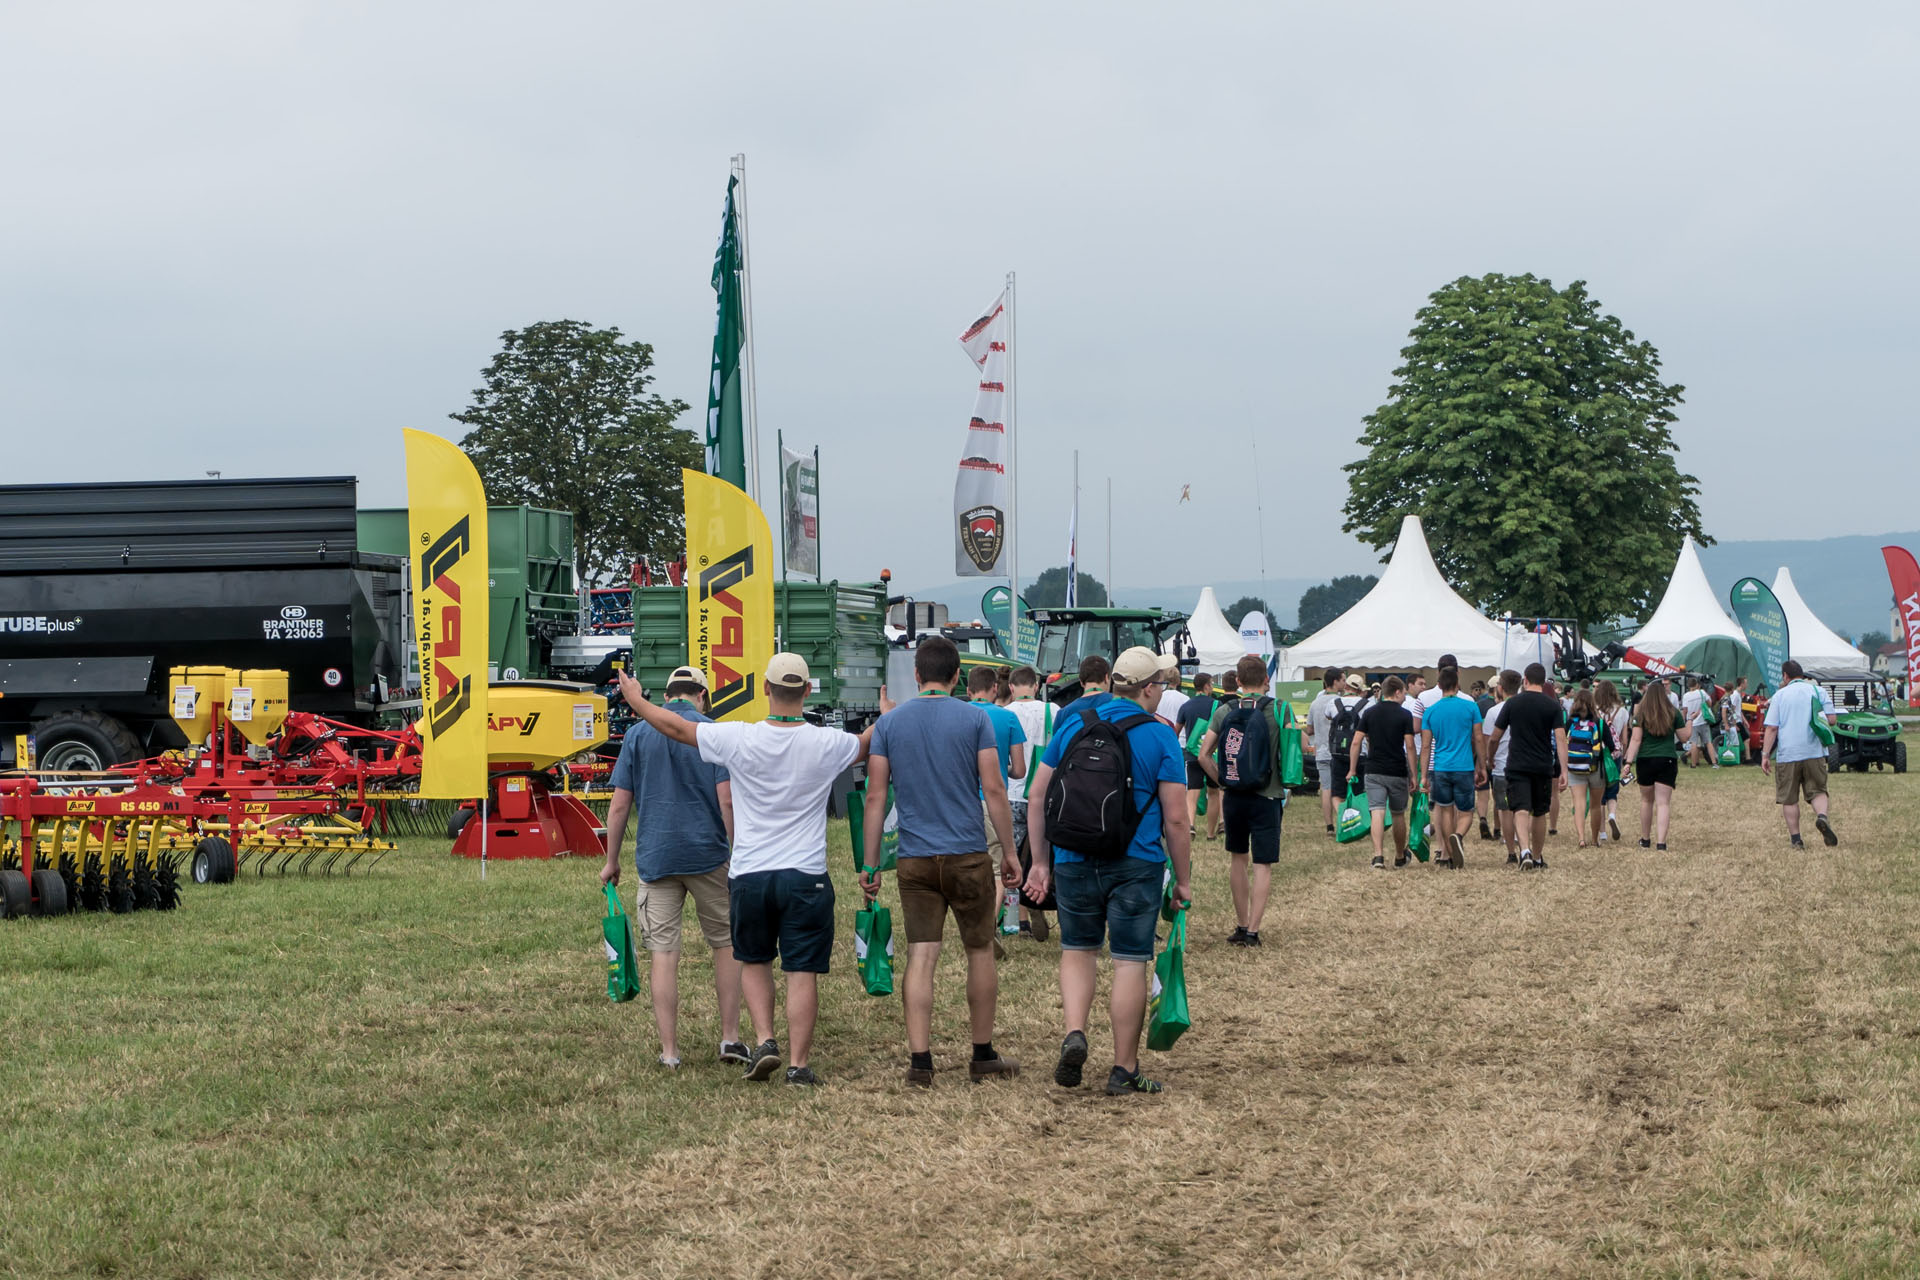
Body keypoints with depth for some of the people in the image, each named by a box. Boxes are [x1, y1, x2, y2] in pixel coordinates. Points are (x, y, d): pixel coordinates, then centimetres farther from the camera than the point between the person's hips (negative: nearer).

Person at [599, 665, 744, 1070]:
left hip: (655, 857, 1)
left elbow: (619, 804, 3)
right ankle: (730, 1038, 11)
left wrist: (611, 861, 11)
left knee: (662, 952, 2)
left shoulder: (638, 736, 5)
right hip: (708, 854, -1)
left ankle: (669, 1052, 1)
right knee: (726, 943, 13)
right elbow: (727, 801, -9)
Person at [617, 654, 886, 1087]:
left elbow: (678, 728, 5)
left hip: (748, 875, 1)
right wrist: (887, 718, 38)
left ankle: (764, 1041, 6)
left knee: (754, 961, 20)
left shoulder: (738, 739, -8)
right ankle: (798, 1064, 1)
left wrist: (637, 701, 22)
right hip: (806, 875, -1)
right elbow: (868, 745, 16)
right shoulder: (827, 744, -6)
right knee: (802, 971, 2)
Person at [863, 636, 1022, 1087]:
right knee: (980, 951, 11)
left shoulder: (889, 723, 4)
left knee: (920, 957, 0)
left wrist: (870, 865, 6)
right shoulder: (975, 719, -1)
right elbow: (993, 789, -5)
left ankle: (920, 1061, -6)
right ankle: (983, 1056, 19)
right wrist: (1009, 852, 3)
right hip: (968, 856, -2)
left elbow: (876, 796, 2)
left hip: (915, 860, 2)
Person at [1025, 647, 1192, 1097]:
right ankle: (1124, 1070, 8)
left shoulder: (1073, 726, 6)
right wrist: (1183, 879, 3)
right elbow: (1174, 818, -6)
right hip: (1137, 865, -3)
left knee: (1078, 949, 19)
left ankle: (1074, 1033, -3)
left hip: (1074, 861, 3)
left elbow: (1038, 797, 7)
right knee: (1131, 962, 4)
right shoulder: (1160, 736, -5)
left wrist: (1041, 862, 13)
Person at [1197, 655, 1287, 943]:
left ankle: (1241, 925, 23)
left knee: (1238, 859, 18)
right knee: (1262, 865, 1)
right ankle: (1252, 930, -4)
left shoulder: (1224, 711, -1)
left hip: (1233, 797, 3)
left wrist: (1222, 782, 10)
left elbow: (1204, 755, 0)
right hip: (1267, 797, -3)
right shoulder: (1277, 710, -8)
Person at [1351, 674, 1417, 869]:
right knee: (1398, 815, 14)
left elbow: (1357, 742, 2)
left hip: (1374, 771, 1)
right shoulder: (1404, 715, -5)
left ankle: (1378, 856, -22)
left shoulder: (1369, 713, 4)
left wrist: (1352, 769, 8)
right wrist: (1414, 775, -3)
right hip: (1398, 773, -1)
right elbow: (1410, 746, -9)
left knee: (1378, 814, -6)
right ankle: (1400, 857, 29)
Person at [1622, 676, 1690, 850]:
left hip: (1645, 760, 0)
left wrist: (1629, 762, -8)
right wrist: (1690, 722, 23)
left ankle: (1645, 839, 28)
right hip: (1668, 759, 0)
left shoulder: (1641, 714, -2)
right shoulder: (1673, 713, 0)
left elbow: (1635, 740, -7)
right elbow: (1684, 737, 6)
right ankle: (1661, 842, -13)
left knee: (1647, 800, 18)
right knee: (1663, 802, -2)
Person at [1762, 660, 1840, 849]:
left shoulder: (1780, 695, 3)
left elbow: (1772, 728, -3)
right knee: (1818, 791, 9)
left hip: (1787, 754, -1)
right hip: (1814, 752, 1)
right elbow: (1831, 719, 1)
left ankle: (1795, 838, 5)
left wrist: (1765, 754, -2)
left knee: (1789, 798, 7)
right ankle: (1822, 816, -21)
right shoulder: (1818, 691, 5)